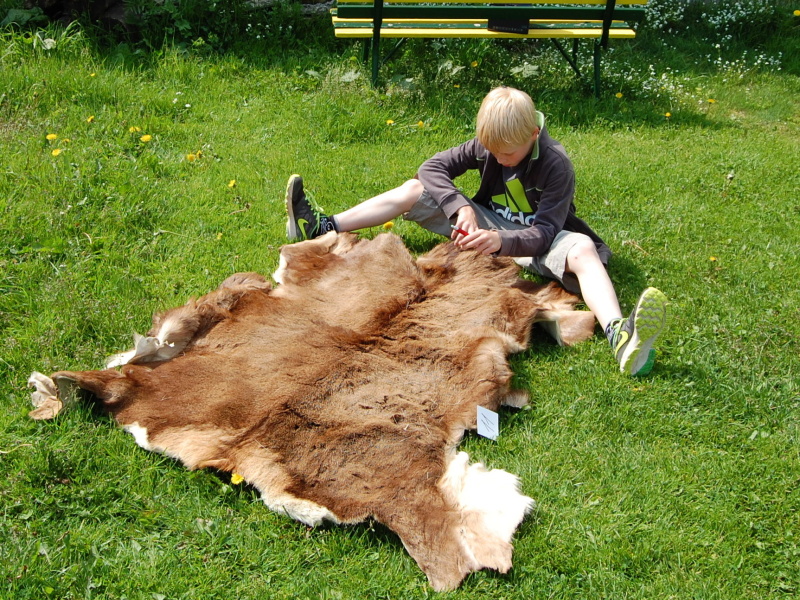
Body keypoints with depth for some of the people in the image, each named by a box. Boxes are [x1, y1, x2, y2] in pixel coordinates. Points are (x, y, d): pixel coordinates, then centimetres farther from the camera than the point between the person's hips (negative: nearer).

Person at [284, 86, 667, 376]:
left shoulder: (556, 166, -24)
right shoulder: (487, 145, -10)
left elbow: (542, 233, -31)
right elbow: (433, 167, -9)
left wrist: (501, 241, -51)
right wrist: (461, 208, -27)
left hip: (533, 242, -5)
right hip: (489, 224, 5)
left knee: (583, 250, -39)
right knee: (416, 191, -9)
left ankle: (621, 339, -69)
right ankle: (322, 229, -9)